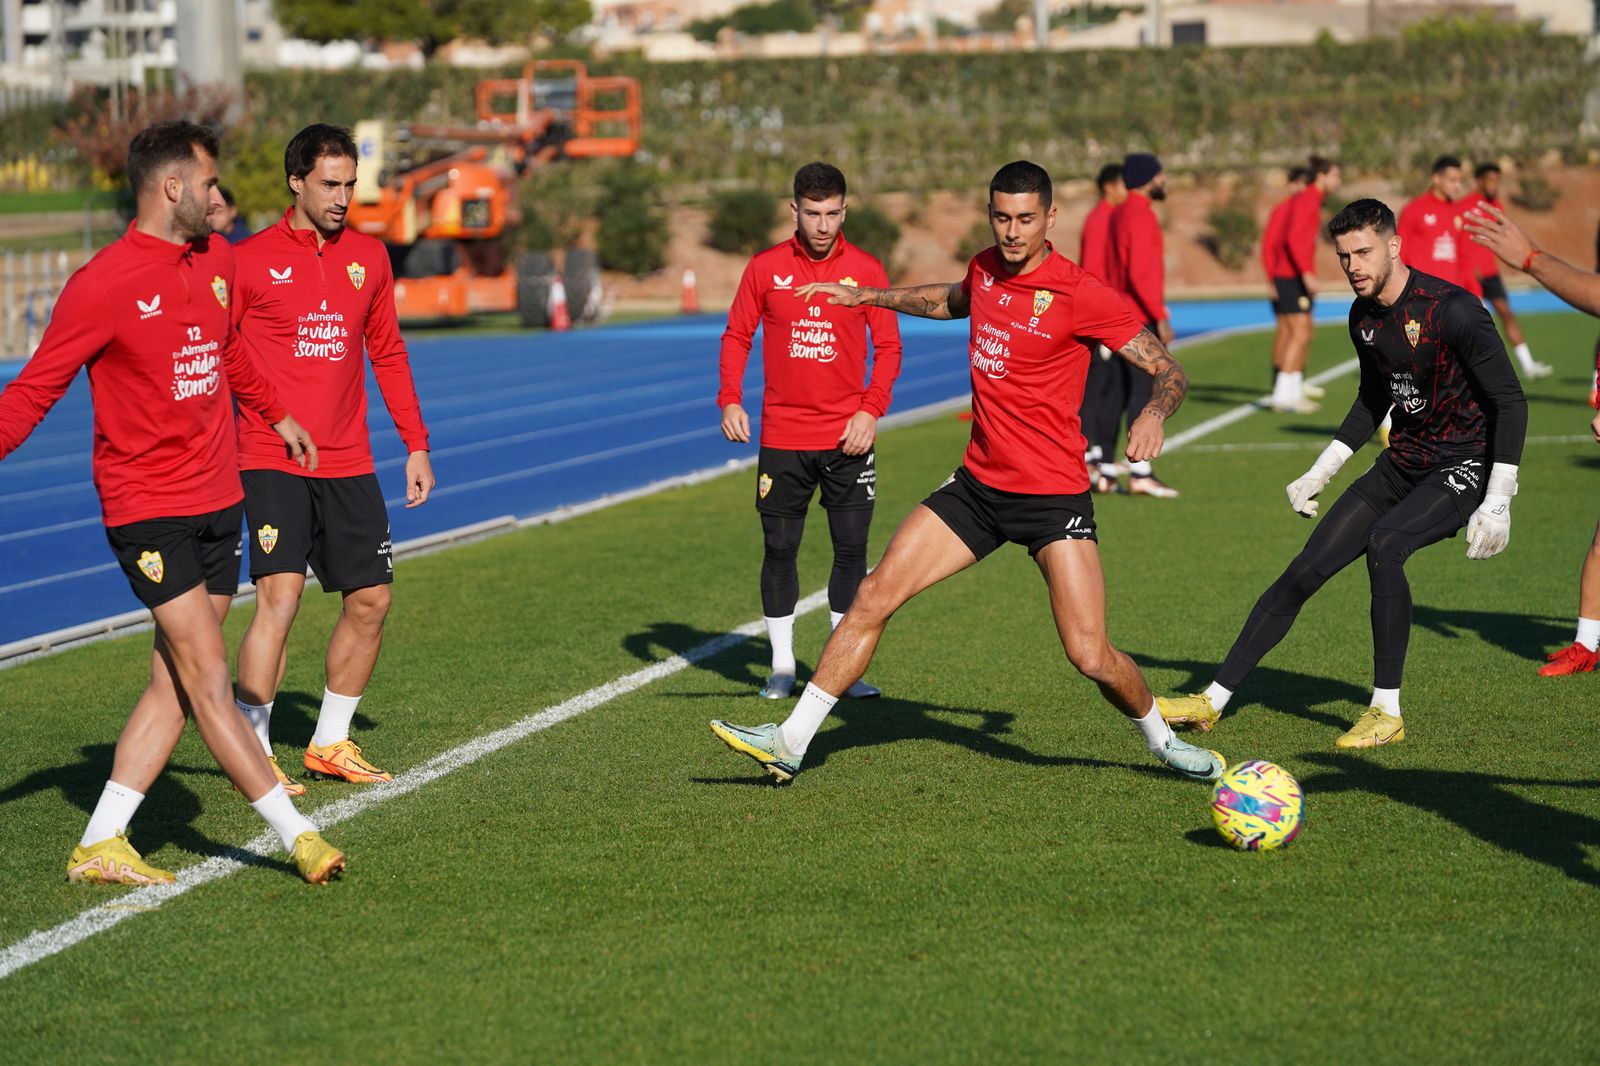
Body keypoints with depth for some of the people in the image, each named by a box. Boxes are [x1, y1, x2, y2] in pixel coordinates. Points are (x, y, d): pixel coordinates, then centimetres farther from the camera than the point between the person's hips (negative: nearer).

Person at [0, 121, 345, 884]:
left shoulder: (216, 260, 10)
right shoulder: (103, 284, -13)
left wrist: (275, 415, 42)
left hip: (218, 499, 7)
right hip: (148, 508, -7)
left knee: (175, 684, 5)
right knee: (208, 679, -9)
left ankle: (99, 845, 11)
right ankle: (296, 835, -6)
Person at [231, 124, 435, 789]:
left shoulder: (368, 257, 10)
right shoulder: (250, 261, -4)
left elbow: (387, 354, 19)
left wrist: (416, 444, 14)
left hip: (348, 462, 5)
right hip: (271, 460, -5)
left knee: (370, 599, 6)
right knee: (280, 593, -18)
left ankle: (330, 744, 22)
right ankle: (254, 753, -10)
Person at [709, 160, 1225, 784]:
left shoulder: (1081, 294, -14)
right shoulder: (985, 269, 5)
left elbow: (1170, 372, -12)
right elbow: (952, 302, 31)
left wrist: (1154, 413, -33)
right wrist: (866, 296, 32)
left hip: (1054, 496, -6)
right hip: (978, 484, 6)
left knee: (1091, 656, -12)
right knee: (875, 595, -3)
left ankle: (1161, 739, 19)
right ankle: (790, 744, 3)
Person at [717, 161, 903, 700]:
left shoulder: (866, 270, 0)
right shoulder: (766, 268, 1)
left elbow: (888, 347, 3)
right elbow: (736, 336, 8)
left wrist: (870, 411, -9)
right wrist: (730, 400, -6)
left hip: (847, 438, 0)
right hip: (782, 437, 0)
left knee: (851, 549, 1)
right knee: (779, 550, 5)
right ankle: (782, 665, 16)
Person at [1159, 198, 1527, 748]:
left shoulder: (1453, 310, -21)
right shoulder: (1363, 316, 3)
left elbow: (1510, 402, -17)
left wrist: (1497, 503, -22)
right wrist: (1320, 471, 18)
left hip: (1464, 468, -7)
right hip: (1402, 464, 7)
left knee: (1384, 542, -33)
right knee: (1304, 572, -1)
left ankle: (1387, 712, -21)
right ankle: (1212, 701, 5)